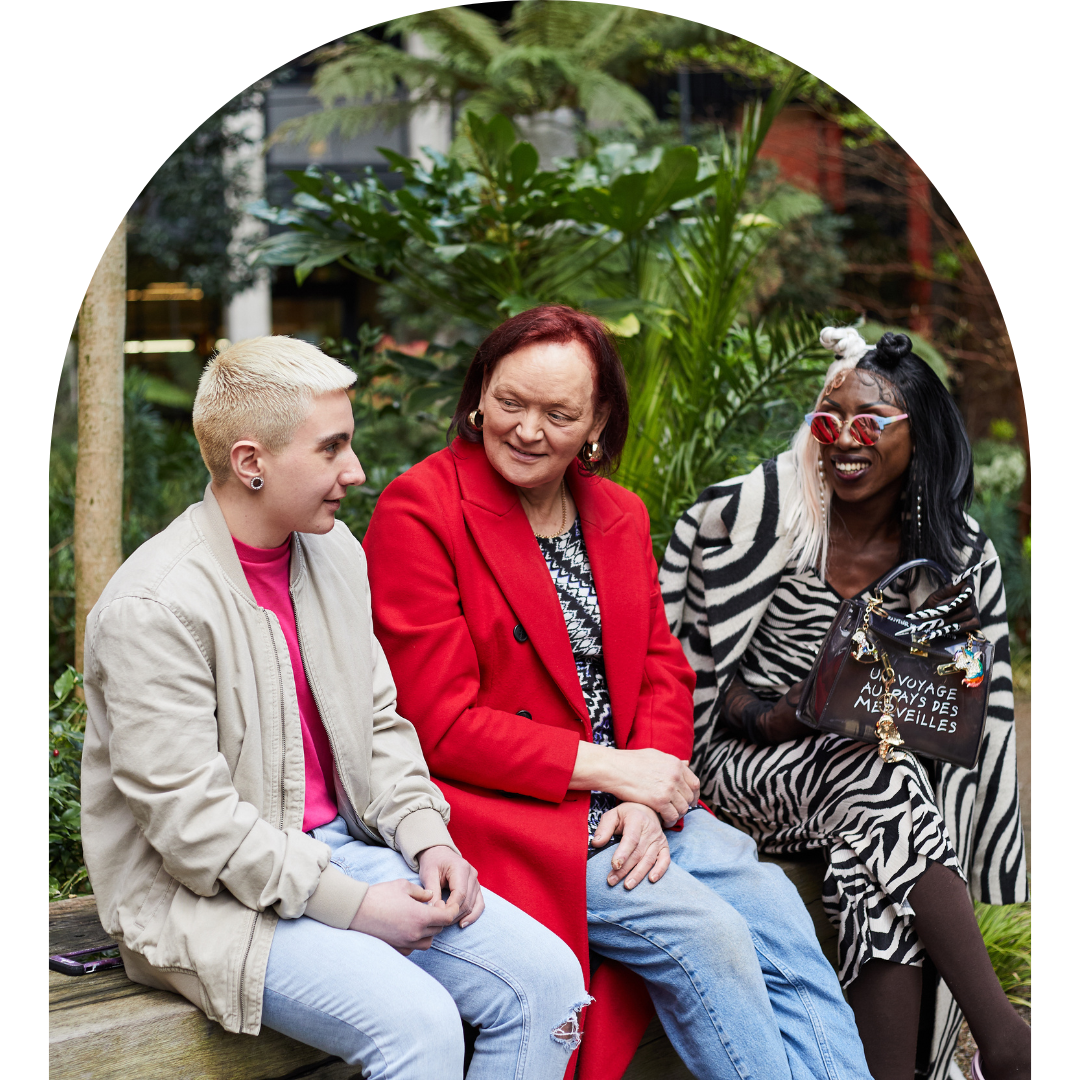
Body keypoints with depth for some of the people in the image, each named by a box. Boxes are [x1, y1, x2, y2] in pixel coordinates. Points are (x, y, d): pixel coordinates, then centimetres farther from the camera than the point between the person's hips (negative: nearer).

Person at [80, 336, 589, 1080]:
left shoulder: (334, 552, 7)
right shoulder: (152, 609, -19)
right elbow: (191, 823, -21)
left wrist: (428, 840, -3)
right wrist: (354, 906, -19)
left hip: (339, 849, 8)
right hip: (208, 899, -8)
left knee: (546, 977, -8)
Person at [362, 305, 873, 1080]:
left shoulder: (620, 516, 12)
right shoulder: (419, 510, -10)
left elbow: (663, 671, 12)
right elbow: (439, 725, -14)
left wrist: (649, 796, -8)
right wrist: (606, 767, -15)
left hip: (625, 798, 7)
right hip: (499, 810, -6)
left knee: (776, 914, -11)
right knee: (706, 937, -21)